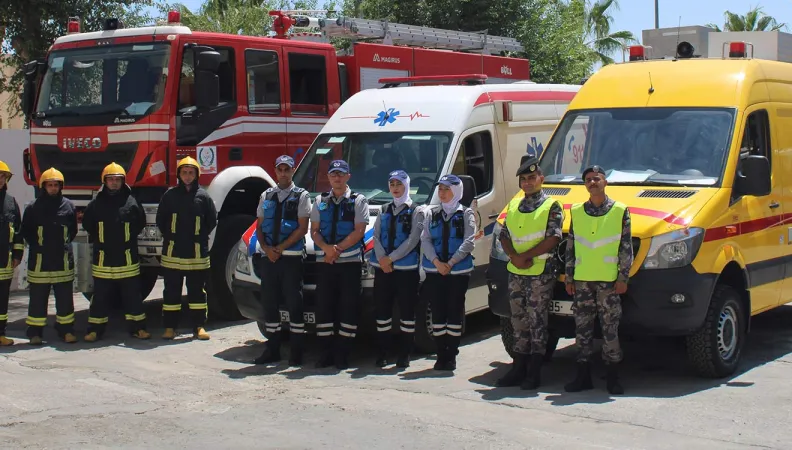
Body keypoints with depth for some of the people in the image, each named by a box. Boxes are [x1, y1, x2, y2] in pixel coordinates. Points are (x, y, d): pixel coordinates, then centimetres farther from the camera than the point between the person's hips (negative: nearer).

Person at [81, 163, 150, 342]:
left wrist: (129, 238, 8)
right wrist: (98, 239, 11)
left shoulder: (131, 202, 0)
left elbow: (140, 223, 13)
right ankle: (95, 329, 11)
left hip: (127, 258, 0)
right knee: (100, 296, 5)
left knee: (133, 295, 6)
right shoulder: (96, 204, 2)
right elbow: (87, 224, 15)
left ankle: (137, 327, 14)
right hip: (103, 258, 0)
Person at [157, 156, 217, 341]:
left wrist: (200, 238, 6)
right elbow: (160, 219, 9)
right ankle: (170, 327, 12)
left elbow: (212, 221, 9)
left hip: (197, 252, 0)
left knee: (197, 290, 6)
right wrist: (169, 237, 6)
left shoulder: (203, 196, 2)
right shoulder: (170, 195, 3)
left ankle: (199, 326, 12)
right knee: (171, 291, 6)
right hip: (173, 251, 0)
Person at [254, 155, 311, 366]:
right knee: (269, 303, 7)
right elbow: (259, 227, 12)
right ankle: (272, 350, 14)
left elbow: (303, 228, -6)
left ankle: (296, 352, 1)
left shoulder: (301, 196, 1)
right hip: (268, 258, 5)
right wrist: (266, 248, -6)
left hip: (291, 257, -4)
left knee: (294, 303, -3)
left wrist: (280, 248, -13)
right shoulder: (266, 196, 14)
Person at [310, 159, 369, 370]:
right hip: (324, 262, 3)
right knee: (323, 307, 3)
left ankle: (342, 354, 3)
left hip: (350, 261, -3)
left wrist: (338, 249, -15)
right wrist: (327, 248, -12)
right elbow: (314, 230, 7)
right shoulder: (320, 201, 13)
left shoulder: (358, 200, 3)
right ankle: (326, 352, 10)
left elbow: (359, 231, -7)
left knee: (348, 308, -3)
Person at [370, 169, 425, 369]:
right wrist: (381, 259, -10)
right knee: (382, 310, 5)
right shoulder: (384, 210, 18)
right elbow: (376, 236, 8)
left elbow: (413, 240, -8)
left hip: (406, 268, -4)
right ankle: (382, 353, 11)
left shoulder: (416, 211, 3)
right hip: (382, 268, 4)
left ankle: (404, 354, 3)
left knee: (407, 311, -2)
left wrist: (391, 258, -15)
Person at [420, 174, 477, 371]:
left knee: (455, 313, -1)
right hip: (434, 272, 3)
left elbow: (468, 242, -7)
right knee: (438, 313, 3)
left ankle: (451, 356, 5)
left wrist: (451, 263, -16)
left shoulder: (466, 214, 3)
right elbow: (425, 240, 3)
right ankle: (441, 355, 9)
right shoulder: (432, 213, 12)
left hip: (459, 271, -3)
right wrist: (437, 262, -13)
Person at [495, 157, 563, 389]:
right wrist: (514, 256, -7)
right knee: (519, 320, 10)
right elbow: (504, 235, 12)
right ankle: (519, 368, 16)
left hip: (541, 273, -6)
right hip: (515, 273, 6)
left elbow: (553, 238, -13)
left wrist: (526, 256, -15)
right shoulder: (514, 206, 15)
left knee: (537, 320, -4)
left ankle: (534, 372, 0)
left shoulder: (551, 206, -3)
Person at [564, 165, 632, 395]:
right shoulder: (576, 212, 10)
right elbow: (570, 247, 12)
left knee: (610, 328, -1)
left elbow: (627, 247, 0)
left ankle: (612, 377, 6)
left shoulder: (620, 211, 1)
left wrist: (623, 278, -6)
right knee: (582, 327, 5)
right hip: (582, 280, 3)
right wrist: (569, 278, 9)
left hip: (608, 280, -3)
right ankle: (583, 376, 12)